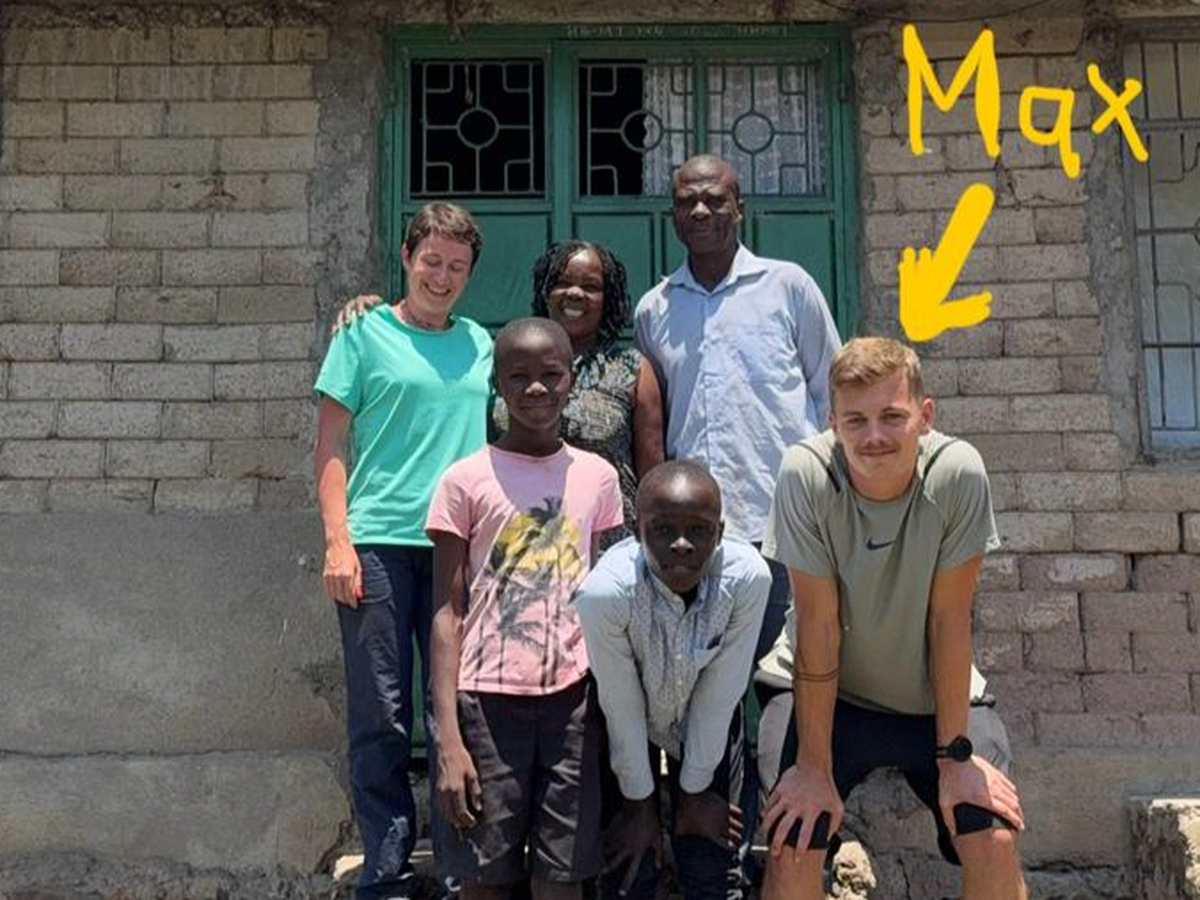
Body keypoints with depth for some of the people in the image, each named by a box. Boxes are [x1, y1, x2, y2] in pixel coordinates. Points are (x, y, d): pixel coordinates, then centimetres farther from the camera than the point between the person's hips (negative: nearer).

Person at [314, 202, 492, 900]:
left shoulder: (480, 344, 16)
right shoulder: (366, 336, 5)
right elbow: (332, 445, 2)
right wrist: (338, 541, -8)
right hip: (379, 545, -3)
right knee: (382, 717, 0)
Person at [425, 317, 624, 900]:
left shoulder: (598, 477, 7)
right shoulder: (465, 481, -2)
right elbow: (448, 614, -2)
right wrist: (448, 737, -9)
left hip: (573, 697, 2)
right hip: (488, 699, -2)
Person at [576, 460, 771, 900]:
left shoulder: (748, 576, -32)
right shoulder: (604, 591, -36)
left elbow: (720, 694, -20)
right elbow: (622, 709, -22)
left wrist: (694, 791, -8)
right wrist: (640, 803, -8)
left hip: (707, 724, 2)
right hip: (624, 727, -1)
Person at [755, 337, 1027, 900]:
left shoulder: (958, 473, -22)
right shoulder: (805, 473, -24)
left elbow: (949, 620, -15)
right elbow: (819, 625, -20)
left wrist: (956, 756, -11)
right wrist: (815, 767, -16)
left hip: (937, 696, 1)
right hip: (827, 695, -1)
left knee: (996, 843, -11)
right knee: (790, 848, -14)